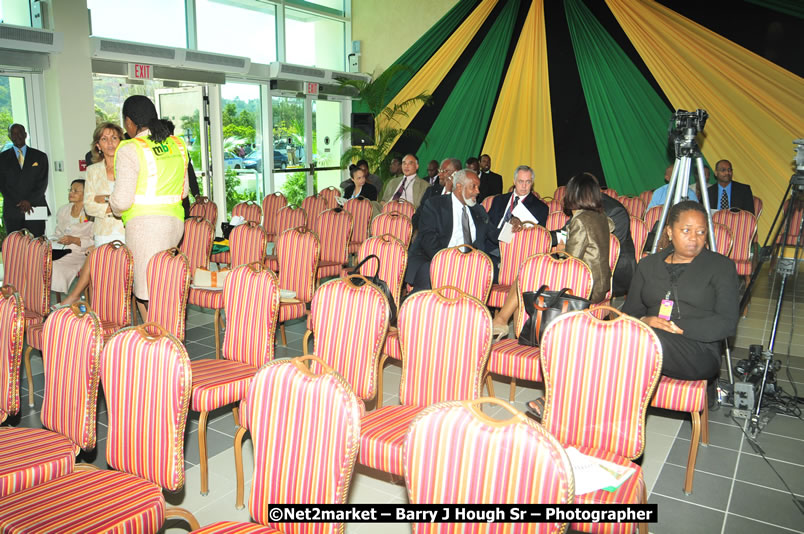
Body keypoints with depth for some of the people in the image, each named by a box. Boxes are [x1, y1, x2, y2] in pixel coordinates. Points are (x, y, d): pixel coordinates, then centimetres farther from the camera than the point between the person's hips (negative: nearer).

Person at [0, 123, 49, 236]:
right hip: (12, 212, 1)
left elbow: (43, 183, 3)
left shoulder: (40, 156, 10)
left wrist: (29, 201, -10)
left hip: (35, 210, 0)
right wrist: (19, 204, -8)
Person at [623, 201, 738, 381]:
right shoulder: (648, 264, 21)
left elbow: (727, 323, -1)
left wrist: (678, 328, -13)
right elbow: (629, 312, 16)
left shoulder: (721, 266, 11)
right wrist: (644, 321, -9)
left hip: (700, 351, -2)